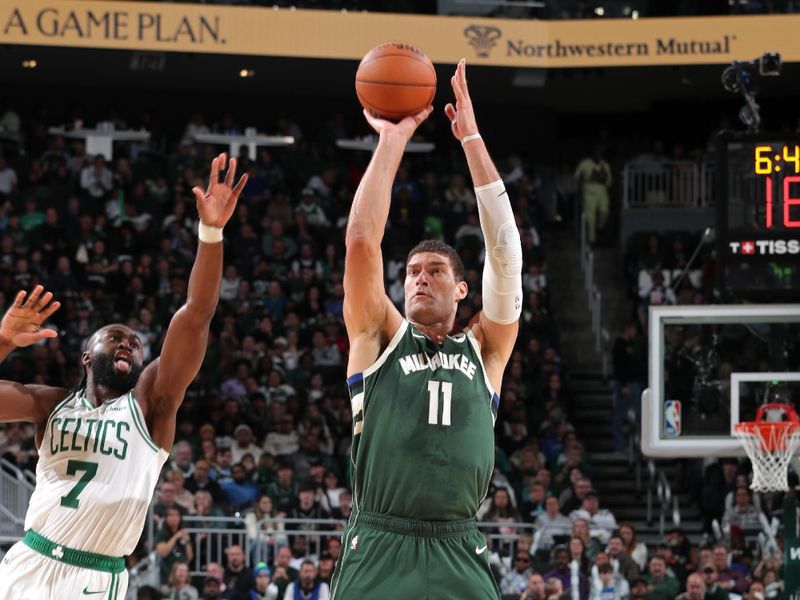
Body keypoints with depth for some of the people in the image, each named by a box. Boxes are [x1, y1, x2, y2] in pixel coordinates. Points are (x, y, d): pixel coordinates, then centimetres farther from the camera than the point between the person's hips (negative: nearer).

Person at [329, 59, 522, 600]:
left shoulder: (484, 348, 16)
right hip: (378, 552, -1)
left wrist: (472, 138, 4)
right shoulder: (380, 337, 14)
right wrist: (393, 140, 3)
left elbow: (505, 250, 7)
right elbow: (361, 240, 2)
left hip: (459, 556, 1)